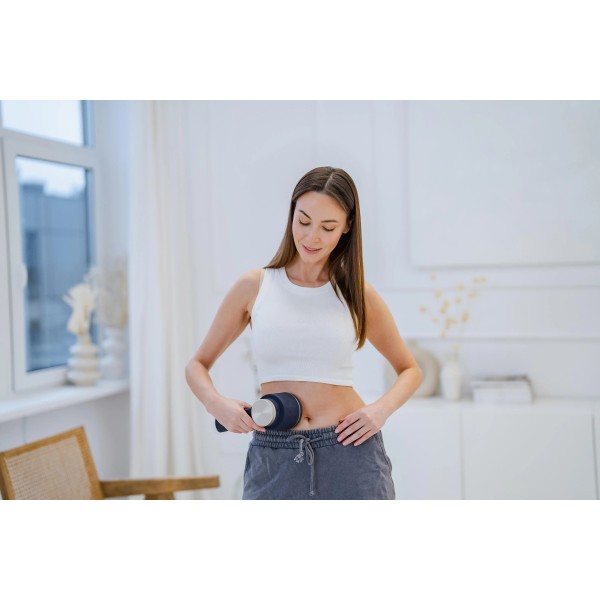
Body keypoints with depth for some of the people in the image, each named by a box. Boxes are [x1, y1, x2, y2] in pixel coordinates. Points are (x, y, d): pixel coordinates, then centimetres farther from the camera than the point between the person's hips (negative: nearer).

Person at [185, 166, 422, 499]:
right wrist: (217, 404, -10)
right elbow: (198, 365, 11)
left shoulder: (357, 294, 4)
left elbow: (411, 370, 16)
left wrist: (383, 409, -5)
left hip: (351, 453, 0)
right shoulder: (254, 287, 3)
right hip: (274, 461, 0)